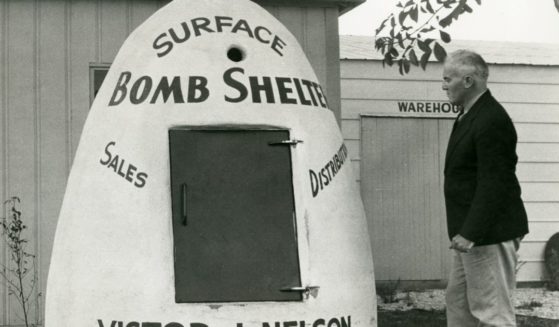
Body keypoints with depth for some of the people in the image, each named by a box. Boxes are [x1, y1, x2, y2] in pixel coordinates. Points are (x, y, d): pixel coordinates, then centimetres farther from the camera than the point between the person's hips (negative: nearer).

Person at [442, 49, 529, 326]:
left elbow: (493, 184, -25)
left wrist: (471, 233, -26)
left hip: (489, 233, -11)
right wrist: (464, 231, 16)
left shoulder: (491, 120, -19)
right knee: (458, 301, 16)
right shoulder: (469, 116, 13)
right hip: (470, 231, 11)